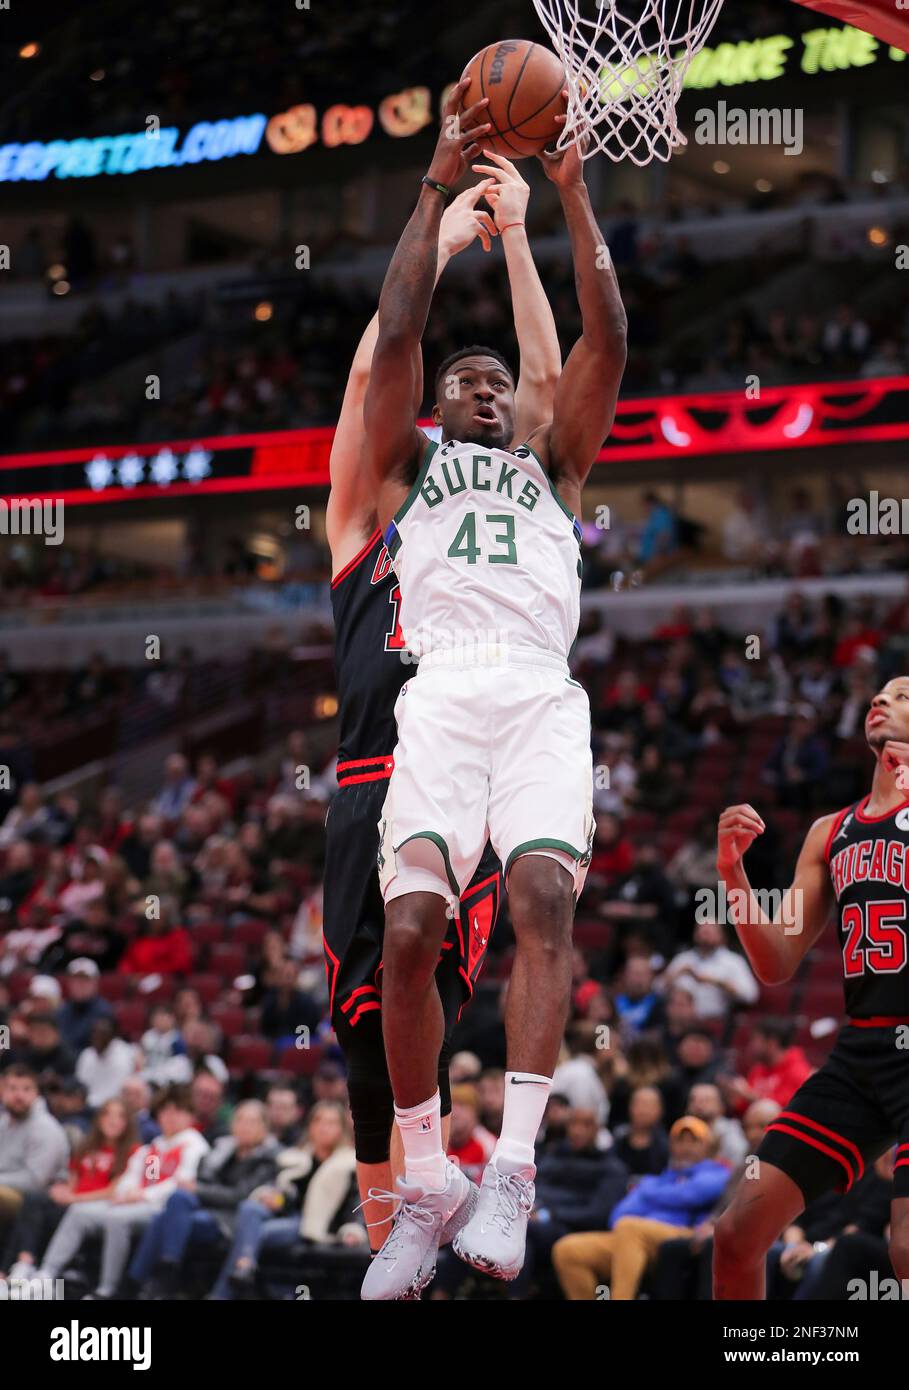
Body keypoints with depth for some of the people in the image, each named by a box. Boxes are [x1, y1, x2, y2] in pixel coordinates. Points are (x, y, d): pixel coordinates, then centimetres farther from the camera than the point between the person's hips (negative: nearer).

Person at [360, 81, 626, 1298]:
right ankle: (424, 1186, -7)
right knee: (411, 930, -17)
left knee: (542, 897, -24)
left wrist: (572, 194, 14)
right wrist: (440, 187, 11)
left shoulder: (553, 468, 30)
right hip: (443, 694, 0)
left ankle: (513, 1165, -33)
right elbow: (396, 332, 13)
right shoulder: (408, 463, 27)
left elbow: (605, 346, 18)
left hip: (544, 697, 1)